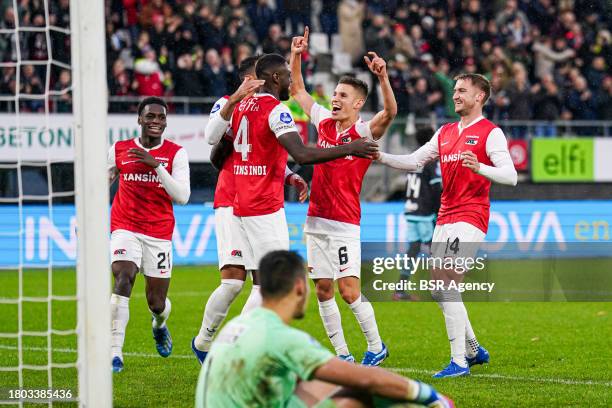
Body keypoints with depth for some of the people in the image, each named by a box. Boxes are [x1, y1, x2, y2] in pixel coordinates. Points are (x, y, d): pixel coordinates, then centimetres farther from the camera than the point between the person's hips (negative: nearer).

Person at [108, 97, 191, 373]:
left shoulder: (176, 153, -1)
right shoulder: (119, 150, 4)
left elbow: (182, 196, -11)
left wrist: (156, 165, -19)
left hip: (159, 233, 0)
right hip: (126, 228, 0)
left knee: (157, 303, 5)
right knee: (123, 279, -26)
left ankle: (159, 326, 45)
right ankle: (115, 352, -26)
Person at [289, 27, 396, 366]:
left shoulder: (364, 132, -8)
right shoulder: (324, 122, 8)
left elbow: (390, 112, -28)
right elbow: (297, 91, 19)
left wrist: (383, 78, -41)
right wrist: (296, 57, 8)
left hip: (345, 224, -6)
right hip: (316, 220, 6)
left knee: (349, 292, -9)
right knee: (323, 291, 6)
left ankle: (376, 346, 8)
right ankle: (342, 355, 13)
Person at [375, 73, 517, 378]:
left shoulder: (491, 133, -5)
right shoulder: (445, 132, 17)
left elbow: (510, 176, -13)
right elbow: (414, 162, 20)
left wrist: (480, 168, -31)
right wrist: (381, 157, 5)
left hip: (470, 217, -8)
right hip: (445, 216, 8)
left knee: (446, 282, -18)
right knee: (439, 288, 8)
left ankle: (459, 362, -17)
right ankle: (473, 350, 25)